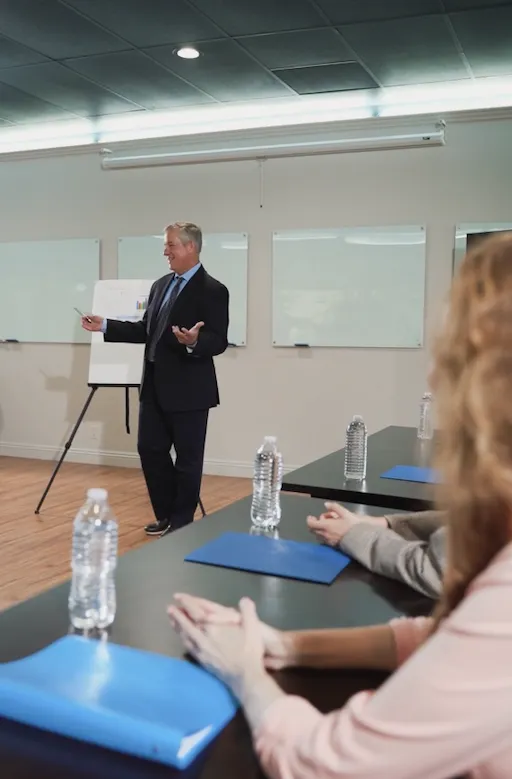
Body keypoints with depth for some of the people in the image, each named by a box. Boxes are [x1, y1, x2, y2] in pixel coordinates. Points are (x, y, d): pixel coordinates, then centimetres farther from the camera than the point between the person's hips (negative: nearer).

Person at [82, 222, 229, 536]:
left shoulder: (212, 290, -12)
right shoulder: (160, 285, 12)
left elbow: (218, 342, -16)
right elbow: (147, 331, 16)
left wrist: (194, 342, -36)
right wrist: (105, 326, 11)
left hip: (188, 390, -8)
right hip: (156, 387, 8)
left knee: (188, 459, 5)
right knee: (150, 449, 13)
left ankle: (182, 523, 20)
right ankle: (166, 515, 29)